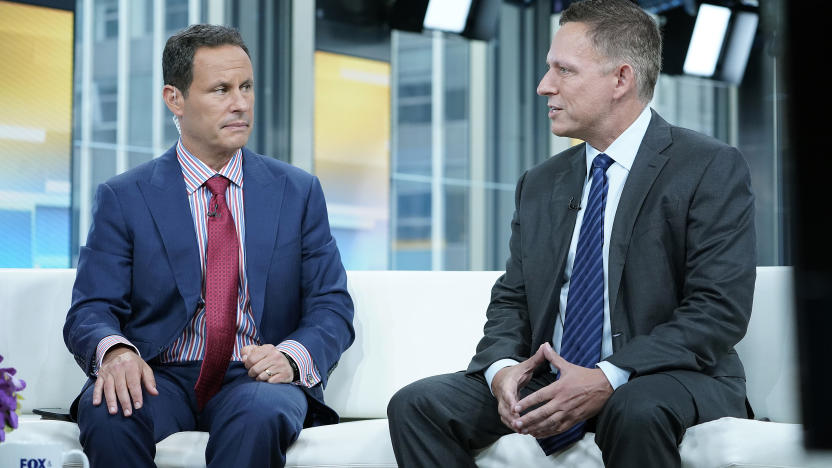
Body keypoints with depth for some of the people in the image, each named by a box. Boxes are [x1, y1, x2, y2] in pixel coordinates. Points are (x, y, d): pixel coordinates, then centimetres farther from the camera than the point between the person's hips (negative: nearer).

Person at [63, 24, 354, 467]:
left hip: (254, 379, 0)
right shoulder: (123, 198, 7)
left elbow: (331, 308, 7)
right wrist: (115, 350, -24)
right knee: (105, 412, -34)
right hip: (162, 378, 0)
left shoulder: (298, 192, 11)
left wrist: (291, 357, -16)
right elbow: (90, 311, 1)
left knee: (262, 414, -36)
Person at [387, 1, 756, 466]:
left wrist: (608, 379, -24)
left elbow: (720, 308, -14)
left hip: (669, 380, -5)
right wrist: (502, 367, -10)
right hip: (547, 378, 5)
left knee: (639, 410, -39)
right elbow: (511, 300, 14)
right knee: (416, 406, -15)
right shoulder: (540, 184, 15)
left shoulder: (712, 168, -5)